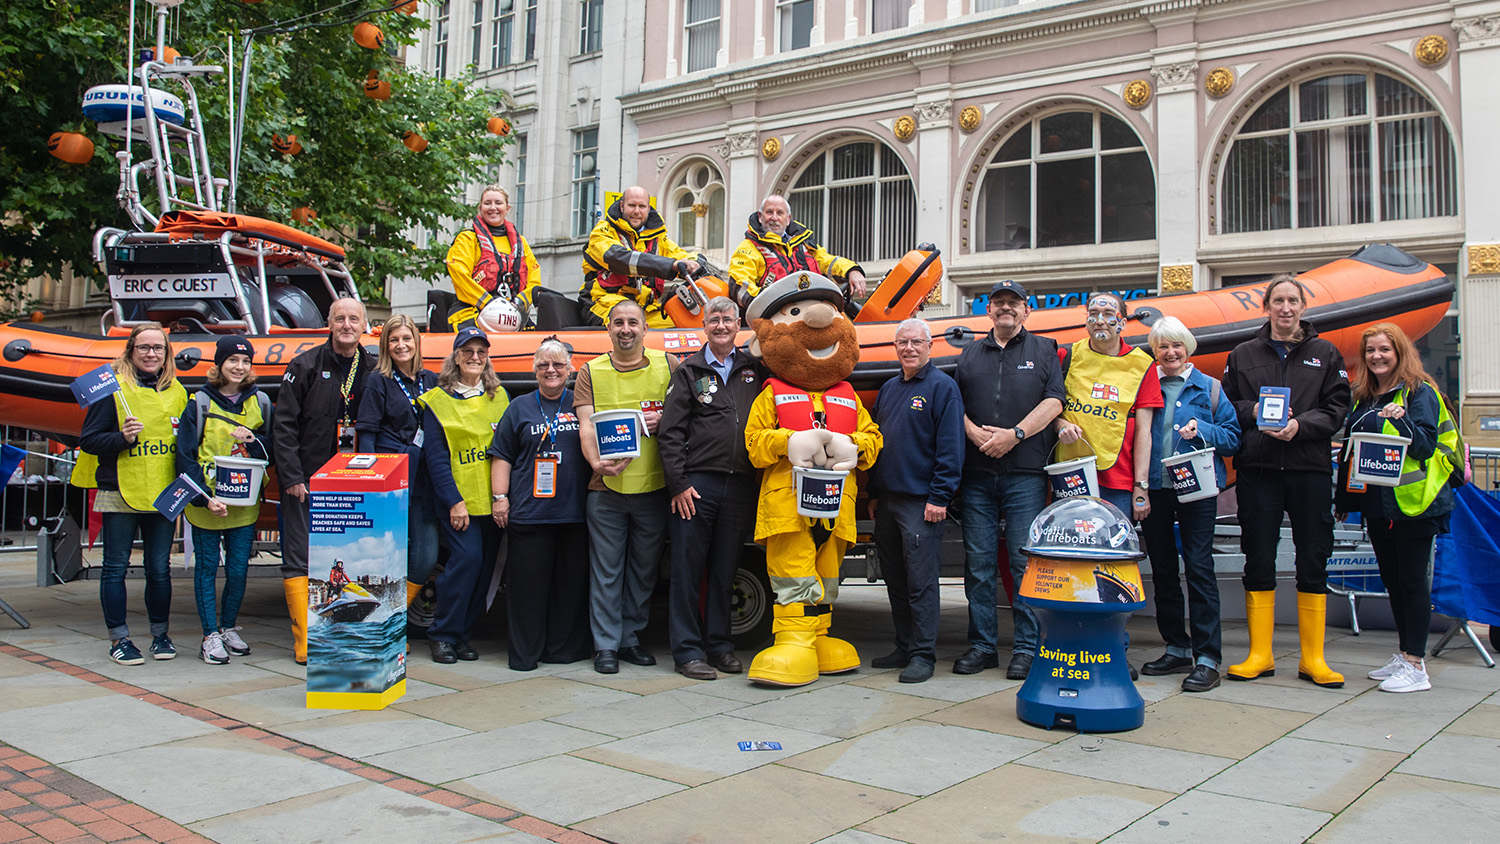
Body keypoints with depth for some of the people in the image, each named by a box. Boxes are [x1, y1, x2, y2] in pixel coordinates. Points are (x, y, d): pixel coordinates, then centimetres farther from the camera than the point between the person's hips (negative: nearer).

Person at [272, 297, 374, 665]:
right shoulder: (306, 365, -3)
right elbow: (283, 425, -5)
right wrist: (291, 476, -11)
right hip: (307, 482, -3)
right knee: (300, 562, -2)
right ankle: (305, 643, 3)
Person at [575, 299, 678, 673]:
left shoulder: (668, 366, 7)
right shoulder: (590, 373, 5)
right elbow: (586, 426, -5)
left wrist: (664, 420, -12)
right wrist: (596, 462, -24)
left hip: (653, 486, 1)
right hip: (606, 488, -1)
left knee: (644, 569, 10)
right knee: (606, 570, 2)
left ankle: (631, 638, 23)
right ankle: (606, 645, 11)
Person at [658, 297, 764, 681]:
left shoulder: (754, 369, 14)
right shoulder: (689, 372, 7)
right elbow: (669, 433, 1)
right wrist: (678, 484, -6)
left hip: (741, 486, 2)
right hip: (696, 484, -2)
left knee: (725, 568, 9)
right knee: (688, 568, -1)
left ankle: (719, 645, 18)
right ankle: (688, 650, 6)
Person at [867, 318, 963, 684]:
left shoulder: (942, 387, -5)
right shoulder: (888, 389, 17)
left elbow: (950, 448, -10)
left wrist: (939, 497, -15)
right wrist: (874, 493, 16)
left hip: (921, 503, -7)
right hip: (887, 501, 7)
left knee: (920, 582, -6)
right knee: (895, 580, 12)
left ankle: (924, 655, 0)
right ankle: (905, 648, 22)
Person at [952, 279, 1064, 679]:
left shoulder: (1044, 350, 10)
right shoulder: (970, 355, 18)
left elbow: (1053, 402, -1)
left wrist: (1015, 434, -12)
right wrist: (976, 433, -8)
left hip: (1025, 474, -2)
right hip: (977, 474, 3)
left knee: (1026, 563, -3)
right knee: (978, 564, 3)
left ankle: (1027, 648, 5)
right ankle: (982, 645, 11)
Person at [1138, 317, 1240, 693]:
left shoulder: (1209, 388, 7)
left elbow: (1233, 437, 4)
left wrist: (1202, 430, -14)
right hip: (1153, 488, 3)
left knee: (1199, 567, -9)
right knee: (1162, 570, 8)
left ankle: (1207, 658, -6)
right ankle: (1177, 649, 20)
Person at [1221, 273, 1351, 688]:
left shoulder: (1325, 354, 10)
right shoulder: (1243, 355, 11)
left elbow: (1337, 408, 3)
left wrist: (1300, 425, -14)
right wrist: (1255, 411, -9)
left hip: (1310, 468, 0)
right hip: (1257, 470, 0)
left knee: (1313, 563, 2)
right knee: (1259, 562, 2)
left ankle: (1313, 658, 12)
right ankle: (1260, 655, 11)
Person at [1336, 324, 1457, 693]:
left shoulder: (1420, 393, -7)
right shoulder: (1363, 398, 13)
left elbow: (1426, 446, -16)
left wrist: (1400, 420, -32)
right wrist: (1344, 497, 16)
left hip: (1412, 503, -7)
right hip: (1376, 504, 7)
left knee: (1413, 582, -3)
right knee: (1392, 580, 13)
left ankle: (1415, 666, 2)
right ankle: (1404, 654, 24)